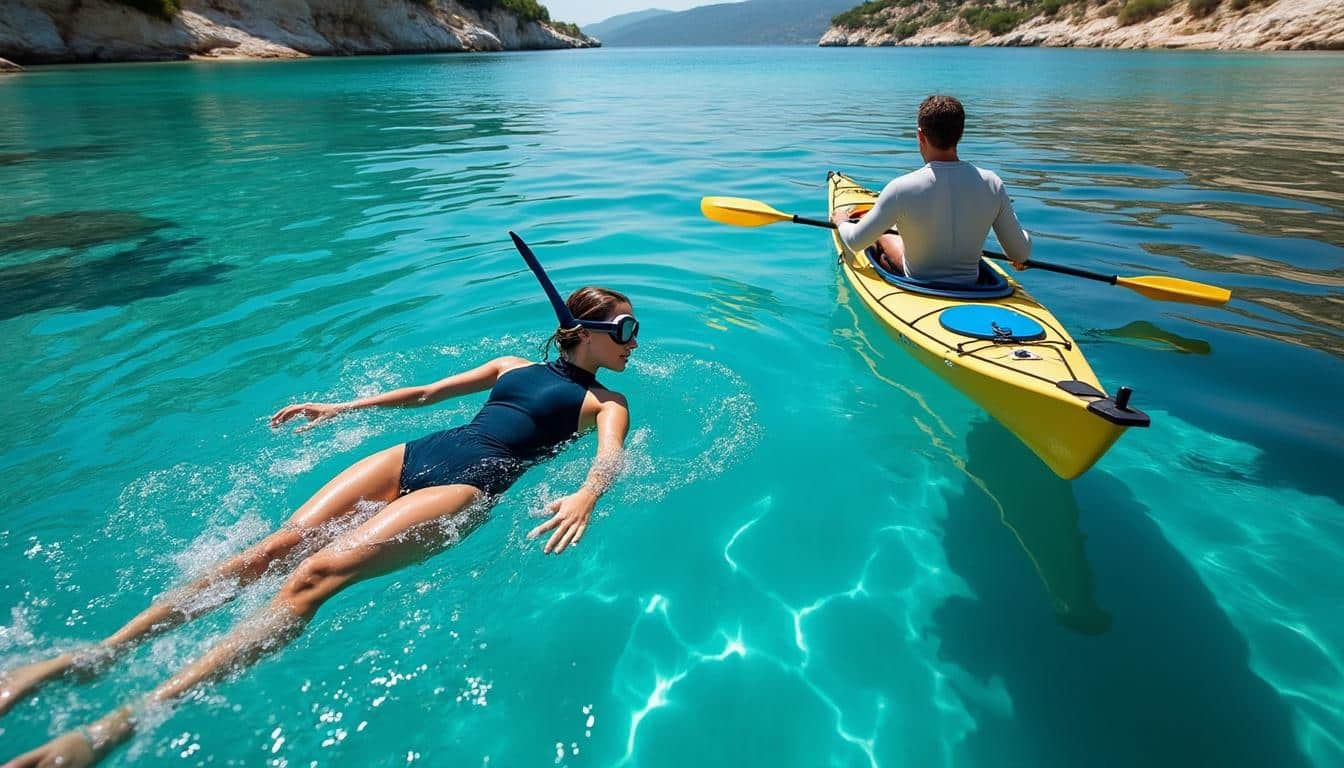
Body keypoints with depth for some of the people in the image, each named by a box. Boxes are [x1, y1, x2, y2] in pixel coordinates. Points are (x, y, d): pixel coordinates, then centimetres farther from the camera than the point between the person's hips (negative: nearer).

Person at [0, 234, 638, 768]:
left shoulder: (607, 404, 11)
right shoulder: (512, 366, 23)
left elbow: (609, 457, -10)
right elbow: (426, 392, 29)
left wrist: (586, 496, -33)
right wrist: (340, 408, 26)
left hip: (471, 484, -5)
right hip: (416, 454, 5)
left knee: (319, 571, -23)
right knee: (279, 545, -13)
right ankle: (96, 654, -7)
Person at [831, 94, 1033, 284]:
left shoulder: (903, 189, -27)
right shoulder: (991, 184, -16)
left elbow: (855, 243, -15)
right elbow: (1021, 254, -7)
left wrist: (841, 221, 8)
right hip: (970, 286, 4)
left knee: (882, 234, 23)